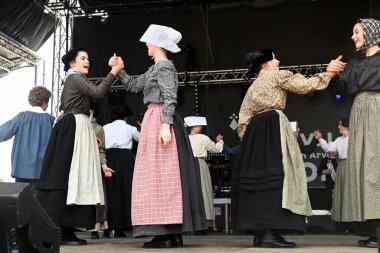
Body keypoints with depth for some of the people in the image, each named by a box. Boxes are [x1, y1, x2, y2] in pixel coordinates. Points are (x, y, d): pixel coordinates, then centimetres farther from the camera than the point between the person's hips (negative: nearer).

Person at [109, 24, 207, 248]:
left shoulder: (165, 66, -7)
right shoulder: (155, 69, 21)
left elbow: (170, 98, -17)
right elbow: (133, 86, 27)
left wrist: (166, 125, -25)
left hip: (160, 120, -10)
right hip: (155, 120, 10)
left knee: (160, 173, -11)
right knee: (160, 175, 7)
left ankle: (168, 234, -9)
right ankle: (172, 232, 9)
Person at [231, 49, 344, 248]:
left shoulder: (253, 87, 25)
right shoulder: (278, 75, 5)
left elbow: (243, 120, 19)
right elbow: (305, 86, 2)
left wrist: (248, 141, 19)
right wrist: (328, 72, 12)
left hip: (255, 130, 8)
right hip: (273, 126, -8)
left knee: (258, 176, 4)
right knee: (275, 175, -14)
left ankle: (260, 233, 3)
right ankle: (270, 233, -22)